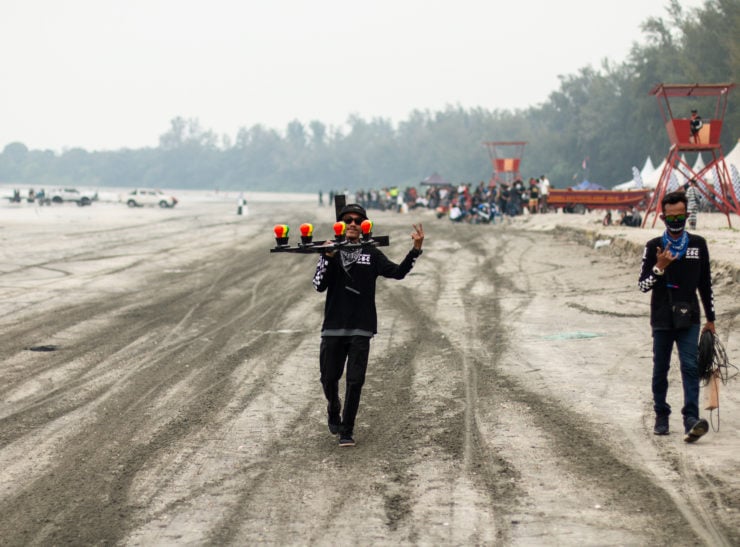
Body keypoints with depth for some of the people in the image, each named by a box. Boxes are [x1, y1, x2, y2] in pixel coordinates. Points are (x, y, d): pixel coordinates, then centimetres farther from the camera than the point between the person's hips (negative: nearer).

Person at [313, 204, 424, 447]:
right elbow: (319, 285, -5)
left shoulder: (372, 254, 6)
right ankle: (334, 412, 38)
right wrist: (328, 258, -17)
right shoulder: (330, 253, 5)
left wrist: (416, 249, -19)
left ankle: (347, 431, 4)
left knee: (355, 381, -5)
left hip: (361, 330, -1)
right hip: (333, 328, 1)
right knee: (329, 378, 9)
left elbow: (397, 272, -8)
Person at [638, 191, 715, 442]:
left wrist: (710, 318, 14)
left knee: (690, 366, -12)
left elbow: (705, 284, 13)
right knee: (660, 369, 8)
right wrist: (659, 267, -19)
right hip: (662, 319, 0)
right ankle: (661, 416, 21)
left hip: (689, 319, 0)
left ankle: (691, 419, -21)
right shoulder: (654, 247, 1)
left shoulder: (698, 245, 6)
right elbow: (643, 285, -2)